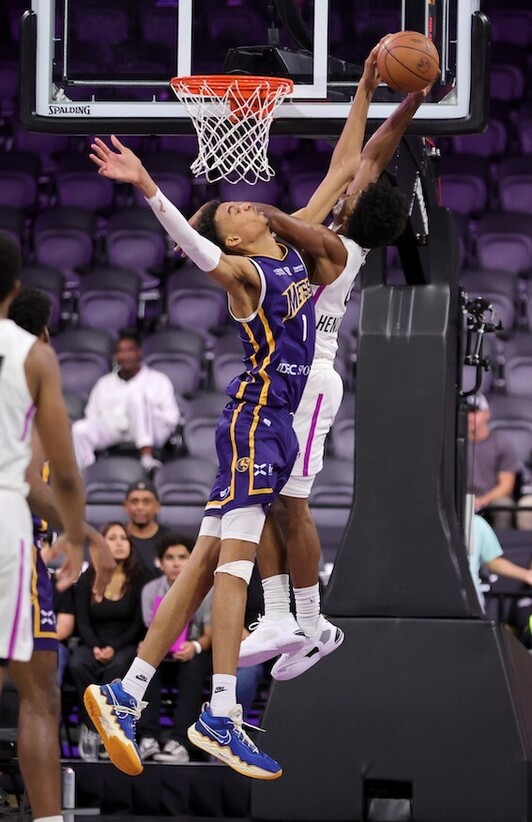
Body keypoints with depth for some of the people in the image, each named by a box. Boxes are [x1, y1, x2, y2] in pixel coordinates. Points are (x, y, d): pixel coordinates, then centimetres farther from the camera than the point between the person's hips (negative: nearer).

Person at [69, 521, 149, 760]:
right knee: (78, 665, -33)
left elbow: (138, 623, -1)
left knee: (117, 667, -37)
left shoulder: (139, 578, 3)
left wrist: (114, 648, -15)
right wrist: (95, 647, -16)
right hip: (93, 643, 1)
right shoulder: (87, 579, 8)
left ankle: (92, 727, -28)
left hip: (126, 644, -1)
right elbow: (83, 621, 3)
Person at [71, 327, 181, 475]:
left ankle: (147, 456, -46)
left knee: (137, 396, -33)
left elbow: (171, 418, 11)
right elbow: (92, 415, 18)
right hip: (110, 429, 2)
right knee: (79, 430, -29)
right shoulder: (104, 384, 27)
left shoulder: (158, 381, 19)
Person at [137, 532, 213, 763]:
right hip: (164, 655, 2)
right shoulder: (151, 590, 3)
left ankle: (179, 742, -43)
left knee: (193, 666, -37)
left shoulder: (205, 590, -4)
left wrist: (195, 647, -31)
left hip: (196, 655, -2)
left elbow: (210, 635, -8)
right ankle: (148, 739, -38)